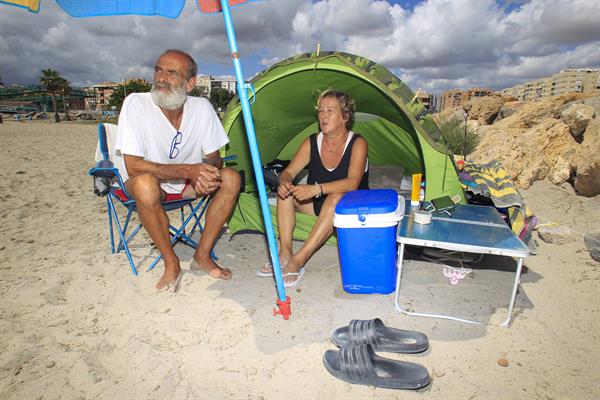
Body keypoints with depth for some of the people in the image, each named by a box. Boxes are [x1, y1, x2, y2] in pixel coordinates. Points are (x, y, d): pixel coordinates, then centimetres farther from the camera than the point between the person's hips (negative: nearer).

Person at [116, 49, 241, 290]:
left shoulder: (202, 107, -12)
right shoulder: (136, 103, -22)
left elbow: (213, 157, -6)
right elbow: (133, 166, -26)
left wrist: (206, 172, -31)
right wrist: (187, 170, -36)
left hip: (187, 182, 4)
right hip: (150, 183, -3)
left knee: (231, 178, -19)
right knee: (145, 184, -37)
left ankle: (202, 256, -10)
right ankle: (171, 263, -16)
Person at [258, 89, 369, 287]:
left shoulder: (357, 144, -19)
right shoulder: (312, 142, -6)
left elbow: (352, 183, -33)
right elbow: (289, 172, -9)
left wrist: (316, 189, -47)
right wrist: (284, 182, -35)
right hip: (318, 203, 5)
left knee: (335, 198, -39)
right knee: (286, 192, -19)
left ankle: (298, 260, -38)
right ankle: (285, 254, -22)